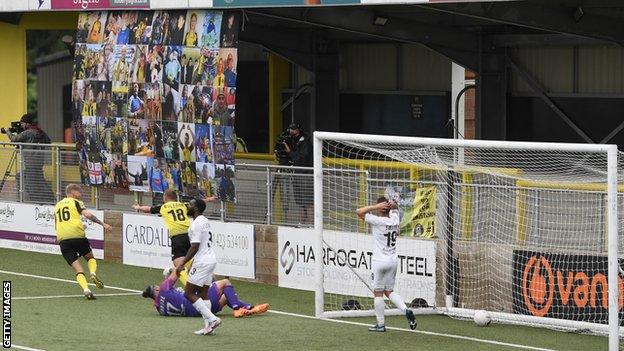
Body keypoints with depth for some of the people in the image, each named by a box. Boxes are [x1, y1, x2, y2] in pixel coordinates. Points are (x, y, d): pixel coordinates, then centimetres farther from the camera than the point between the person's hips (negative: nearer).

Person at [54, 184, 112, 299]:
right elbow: (87, 214, -10)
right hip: (77, 235, -3)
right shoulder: (76, 202, 7)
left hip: (62, 239, 3)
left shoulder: (57, 206, 24)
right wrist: (102, 224, -7)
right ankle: (93, 273, -10)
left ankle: (86, 289, -20)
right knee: (90, 257, 21)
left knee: (78, 269, 2)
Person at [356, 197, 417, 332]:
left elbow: (359, 212, -14)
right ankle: (406, 310, -4)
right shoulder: (394, 219, 3)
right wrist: (391, 205, 0)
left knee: (378, 293, 4)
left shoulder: (378, 221, -14)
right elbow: (394, 208, 24)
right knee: (389, 291, 17)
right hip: (393, 260, 6)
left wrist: (377, 206, -15)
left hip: (379, 262, -6)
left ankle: (380, 324, 7)